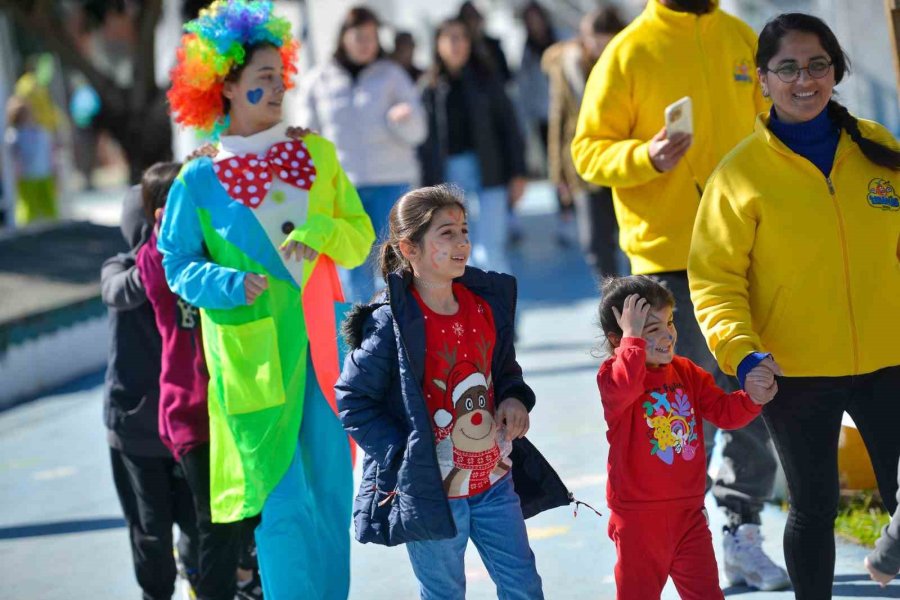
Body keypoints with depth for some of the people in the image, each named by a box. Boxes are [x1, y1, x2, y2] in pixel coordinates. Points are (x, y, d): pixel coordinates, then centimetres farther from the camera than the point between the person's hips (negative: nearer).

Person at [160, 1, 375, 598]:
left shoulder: (317, 155, 8)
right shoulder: (200, 179, -3)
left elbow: (361, 236, 9)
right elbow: (179, 266, 0)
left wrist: (321, 231, -12)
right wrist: (230, 285, -18)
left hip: (321, 346, 4)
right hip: (253, 353, -4)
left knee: (333, 492, 7)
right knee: (283, 500, -5)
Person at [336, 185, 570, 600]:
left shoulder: (486, 302, 3)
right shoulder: (392, 323, -16)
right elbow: (352, 401, -13)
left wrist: (514, 398, -3)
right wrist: (403, 457, -18)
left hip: (493, 481, 5)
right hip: (431, 490, -5)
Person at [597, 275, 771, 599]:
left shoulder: (687, 373, 7)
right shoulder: (612, 375, -13)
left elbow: (724, 411, 8)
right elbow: (626, 385, -37)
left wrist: (753, 398, -11)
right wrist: (633, 336, -31)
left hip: (688, 513, 5)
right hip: (639, 519, -5)